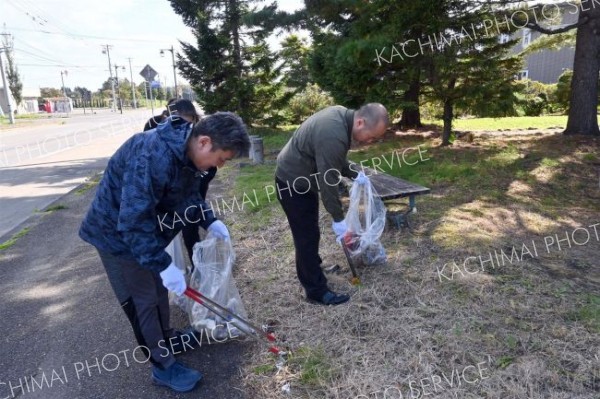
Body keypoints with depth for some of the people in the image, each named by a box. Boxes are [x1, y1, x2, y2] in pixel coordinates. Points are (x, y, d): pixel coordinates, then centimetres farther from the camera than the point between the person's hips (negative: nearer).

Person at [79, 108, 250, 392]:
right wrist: (164, 265, -34)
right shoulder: (154, 157, -38)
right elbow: (134, 222, -38)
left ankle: (166, 338, 42)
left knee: (158, 288, 22)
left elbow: (190, 194, 8)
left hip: (146, 227, 9)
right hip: (118, 232, -9)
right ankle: (163, 366, 18)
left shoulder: (187, 152, -8)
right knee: (143, 300, 1)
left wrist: (210, 221, -6)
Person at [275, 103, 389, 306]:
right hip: (293, 183, -10)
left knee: (309, 233, 22)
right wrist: (338, 219, -19)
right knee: (307, 236, -2)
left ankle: (314, 270, 39)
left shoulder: (342, 115, -2)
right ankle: (317, 291, 9)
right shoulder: (333, 136, -33)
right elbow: (328, 181, -27)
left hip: (301, 177, 10)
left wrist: (354, 174, 12)